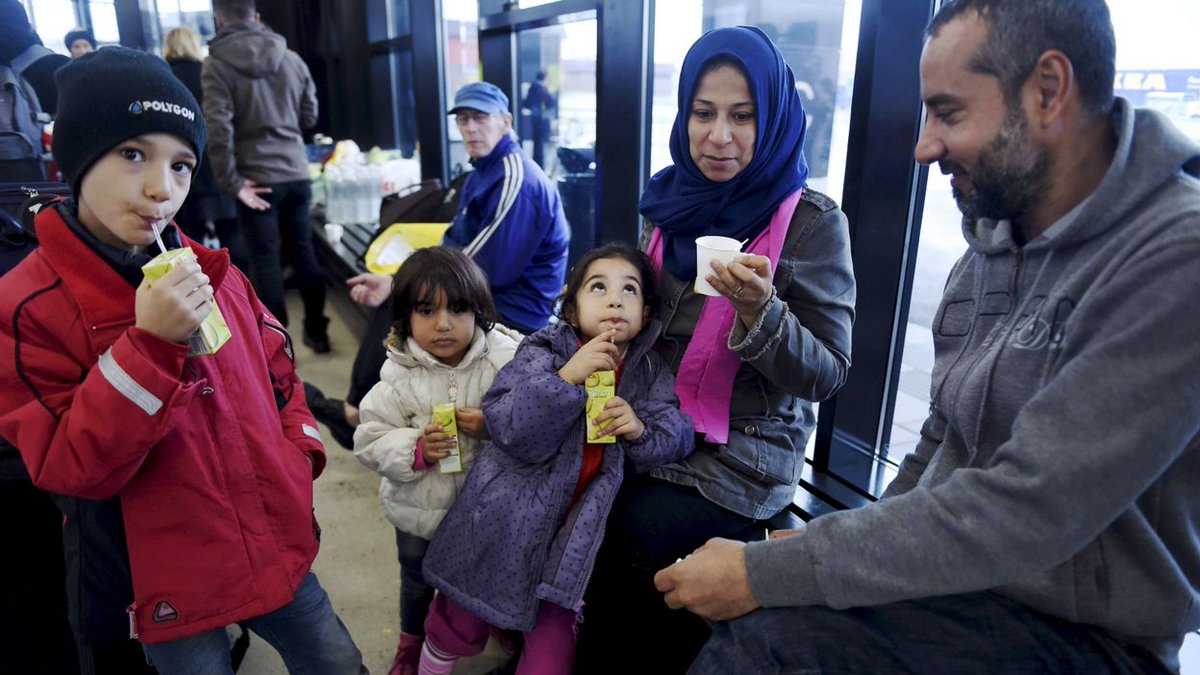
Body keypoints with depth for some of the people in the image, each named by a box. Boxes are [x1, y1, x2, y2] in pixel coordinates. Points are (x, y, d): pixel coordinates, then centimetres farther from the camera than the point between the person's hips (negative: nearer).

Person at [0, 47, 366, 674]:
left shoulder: (210, 271, 0)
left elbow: (276, 366, 12)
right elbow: (71, 471, -19)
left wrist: (298, 449, -2)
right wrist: (149, 344, -30)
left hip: (278, 548, 5)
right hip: (170, 587, -4)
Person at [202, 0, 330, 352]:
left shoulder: (217, 64, -7)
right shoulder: (292, 58, 3)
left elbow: (218, 128, -15)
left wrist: (231, 182, -9)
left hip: (257, 178, -3)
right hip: (296, 172, 4)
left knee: (265, 261, 4)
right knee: (304, 252, 13)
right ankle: (317, 332, 22)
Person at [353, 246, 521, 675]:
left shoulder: (505, 361, -19)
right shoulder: (399, 375, -17)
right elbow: (370, 441, -13)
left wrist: (495, 428, -32)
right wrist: (415, 449, -28)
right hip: (419, 508, 1)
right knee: (418, 580, 27)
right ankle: (411, 640, 57)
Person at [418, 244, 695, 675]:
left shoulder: (650, 373, -3)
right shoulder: (543, 352, -12)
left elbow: (675, 441, 0)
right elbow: (511, 432, -22)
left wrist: (640, 431, -20)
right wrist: (567, 376, -32)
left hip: (571, 533, 2)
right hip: (505, 523, -2)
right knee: (461, 628, 18)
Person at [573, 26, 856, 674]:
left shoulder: (813, 221, -13)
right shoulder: (674, 204, 2)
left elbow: (825, 376, -13)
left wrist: (759, 310, -30)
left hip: (744, 455, -4)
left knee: (627, 537, -19)